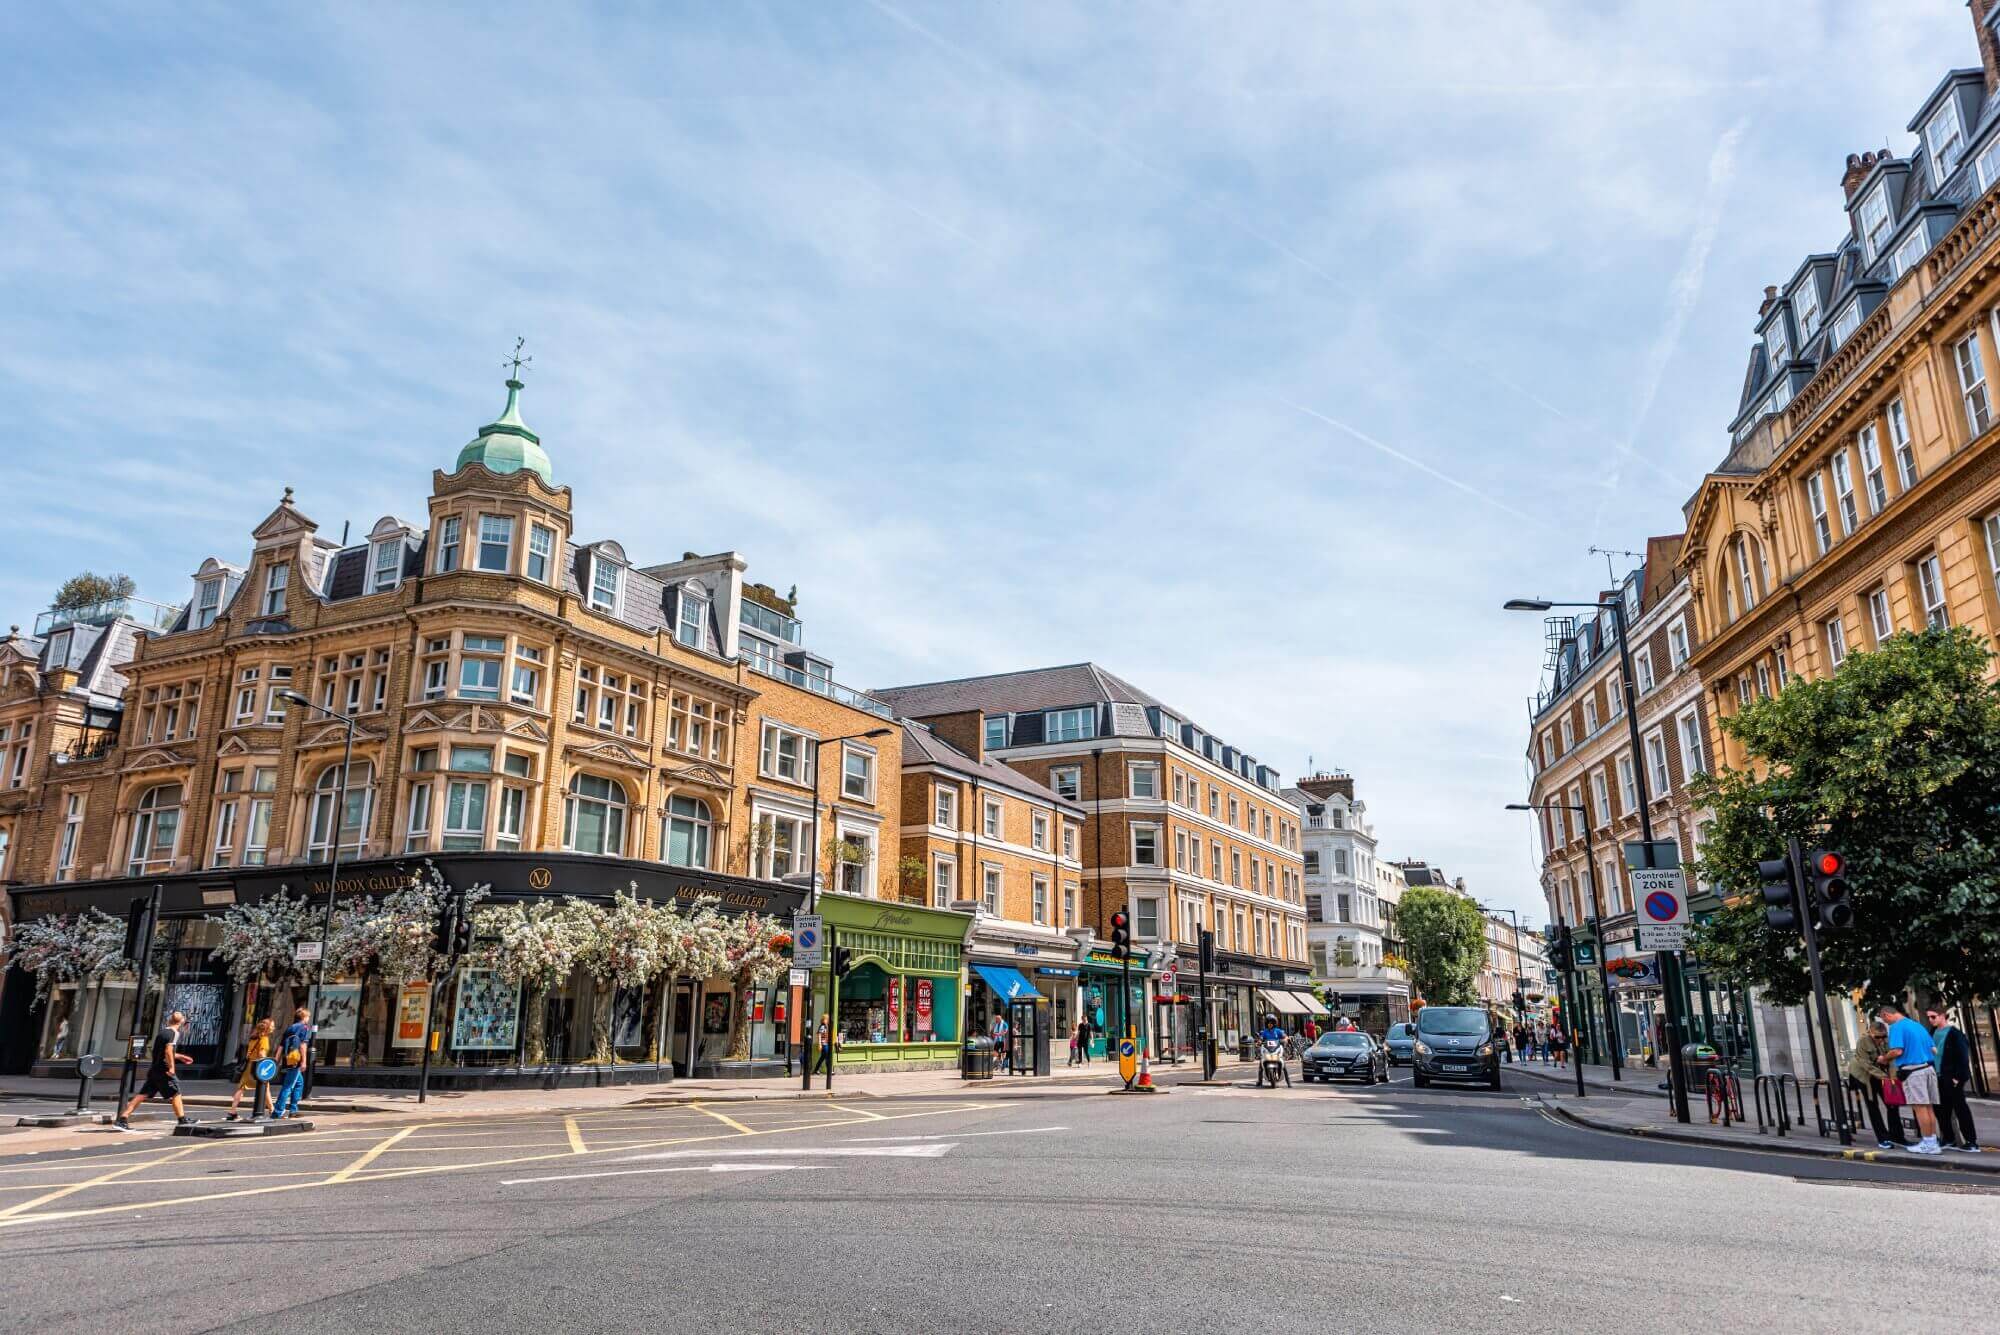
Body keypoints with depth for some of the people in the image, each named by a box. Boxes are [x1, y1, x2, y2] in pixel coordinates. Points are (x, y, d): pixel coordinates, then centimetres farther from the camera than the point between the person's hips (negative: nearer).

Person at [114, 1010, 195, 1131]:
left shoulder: (161, 1033, 17)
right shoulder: (174, 1033, -11)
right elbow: (168, 1051, -24)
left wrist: (180, 1056, 38)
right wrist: (172, 1067, -22)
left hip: (154, 1070, 8)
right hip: (164, 1071, -8)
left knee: (142, 1095, 6)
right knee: (176, 1094, 3)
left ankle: (122, 1119, 0)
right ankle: (182, 1119, 9)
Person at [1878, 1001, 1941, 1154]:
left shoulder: (1897, 1027, -8)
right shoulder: (1917, 1025, 18)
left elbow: (1897, 1051, -17)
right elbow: (1934, 1050, 18)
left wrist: (1884, 1058, 0)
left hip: (1913, 1071, -8)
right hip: (1929, 1068, 8)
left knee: (1920, 1107, -4)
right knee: (1929, 1107, 11)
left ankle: (1928, 1143, -2)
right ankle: (1933, 1141, 13)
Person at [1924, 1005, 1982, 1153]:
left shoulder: (1955, 1033, -10)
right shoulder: (1933, 1033, 10)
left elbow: (1963, 1057, -13)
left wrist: (1958, 1077, -17)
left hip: (1952, 1079, -7)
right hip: (1938, 1078, 7)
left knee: (1960, 1109, -3)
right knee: (1942, 1110, 9)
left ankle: (1972, 1142, 1)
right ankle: (1949, 1140, 18)